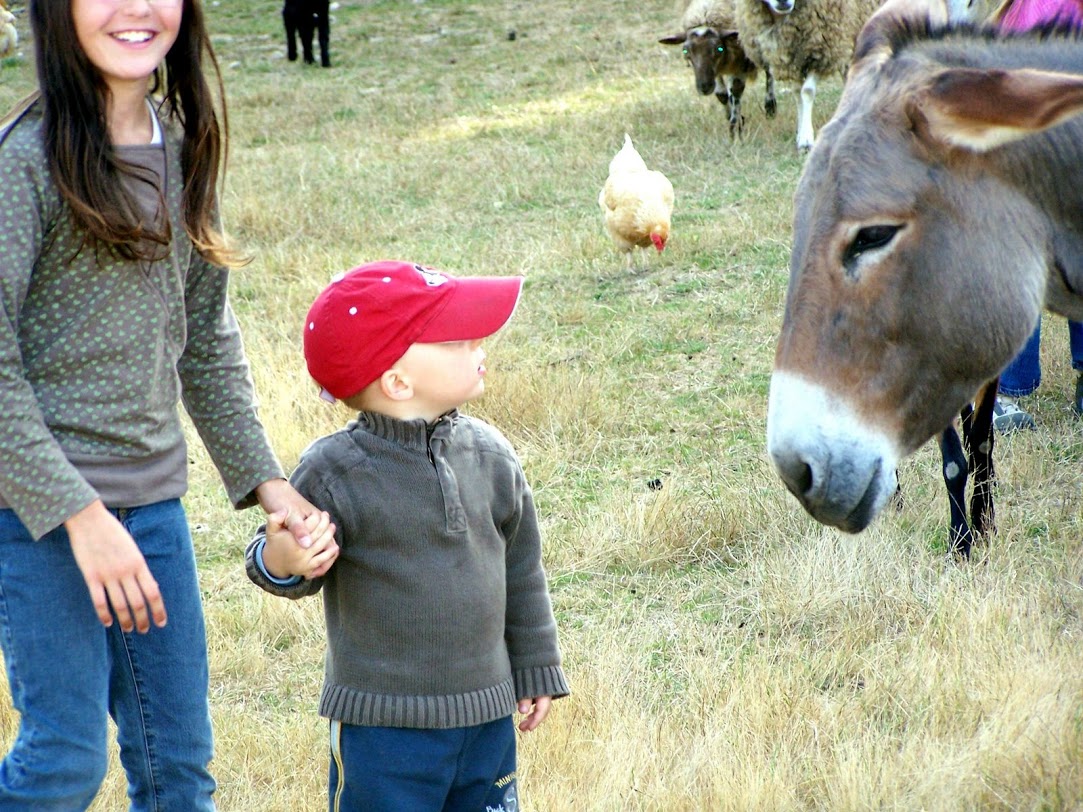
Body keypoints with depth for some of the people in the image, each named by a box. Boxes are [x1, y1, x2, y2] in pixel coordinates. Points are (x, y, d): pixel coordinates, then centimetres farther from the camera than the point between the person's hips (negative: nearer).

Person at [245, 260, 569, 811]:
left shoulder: (491, 456, 2)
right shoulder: (335, 473, -13)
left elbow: (521, 569, 12)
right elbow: (295, 574, -7)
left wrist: (536, 670, 16)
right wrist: (280, 561, -31)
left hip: (487, 715, 5)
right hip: (382, 724, -5)